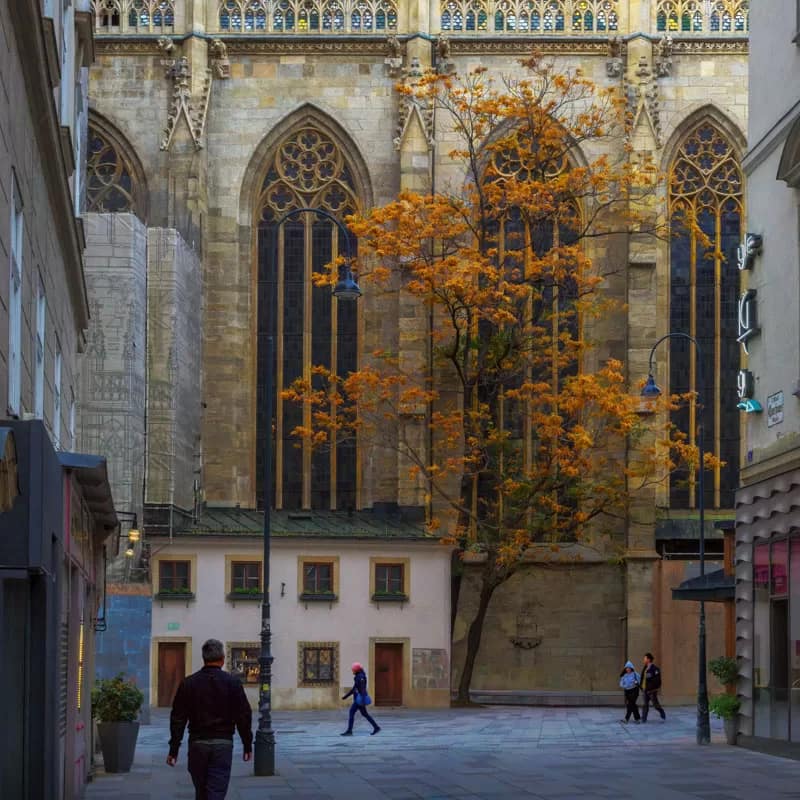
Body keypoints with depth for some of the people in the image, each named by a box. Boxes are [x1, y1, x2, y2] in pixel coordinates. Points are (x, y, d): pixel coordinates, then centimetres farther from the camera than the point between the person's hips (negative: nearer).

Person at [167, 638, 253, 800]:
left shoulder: (188, 683, 2)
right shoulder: (232, 683, -2)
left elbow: (178, 719, 1)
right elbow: (244, 716, -2)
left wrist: (173, 750, 4)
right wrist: (247, 746, 7)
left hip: (197, 744, 2)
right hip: (223, 744, -2)